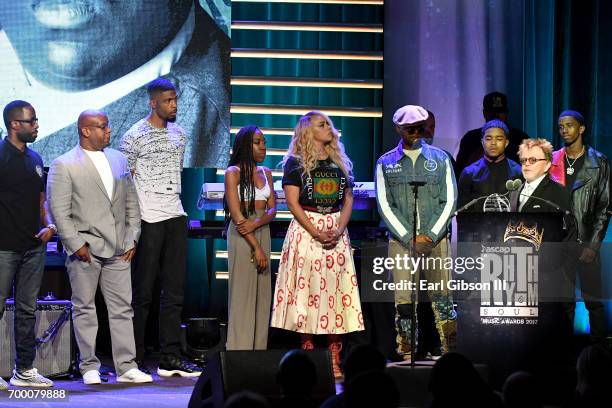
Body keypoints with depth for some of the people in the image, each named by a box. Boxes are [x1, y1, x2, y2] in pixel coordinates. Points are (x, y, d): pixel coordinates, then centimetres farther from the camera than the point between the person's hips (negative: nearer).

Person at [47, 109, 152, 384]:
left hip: (118, 249, 5)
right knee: (84, 309, 3)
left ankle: (126, 367, 6)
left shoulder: (119, 160, 14)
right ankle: (89, 367, 10)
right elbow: (59, 210, -8)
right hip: (85, 249, -5)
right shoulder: (63, 165, -4)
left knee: (122, 308, 3)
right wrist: (76, 245, -13)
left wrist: (132, 238, 8)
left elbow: (131, 202, 17)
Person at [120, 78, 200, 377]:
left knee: (174, 290, 6)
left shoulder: (179, 134, 14)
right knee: (142, 291, -2)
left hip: (176, 217, 6)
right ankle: (135, 360, 3)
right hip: (148, 219, -6)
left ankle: (170, 358, 10)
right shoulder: (134, 136, -5)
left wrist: (174, 204, 17)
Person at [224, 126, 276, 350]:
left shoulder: (265, 173, 13)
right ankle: (240, 350, -4)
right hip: (241, 236, -6)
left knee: (262, 294, 5)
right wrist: (256, 247, -15)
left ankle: (259, 349, 8)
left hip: (262, 232, 6)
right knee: (242, 293, -6)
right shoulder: (233, 172, -5)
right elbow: (236, 214, -12)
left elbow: (272, 209, 7)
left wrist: (256, 223, -15)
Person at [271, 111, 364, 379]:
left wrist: (338, 230, -6)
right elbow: (293, 202, -5)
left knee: (335, 290, -1)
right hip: (305, 229, -4)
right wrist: (316, 233, -14)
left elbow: (348, 200, 11)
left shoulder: (341, 163, 15)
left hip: (337, 231, 4)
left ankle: (334, 361, -1)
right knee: (307, 289, -6)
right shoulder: (295, 163, 2)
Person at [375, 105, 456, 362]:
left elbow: (449, 201, 5)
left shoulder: (440, 159, 9)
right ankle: (406, 354, -1)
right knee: (403, 298, -4)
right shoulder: (386, 163, 9)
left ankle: (449, 350, -2)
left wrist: (430, 235, -6)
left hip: (435, 238, 0)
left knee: (442, 295, -4)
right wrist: (409, 238, -6)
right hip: (400, 240, 0)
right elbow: (384, 205, 3)